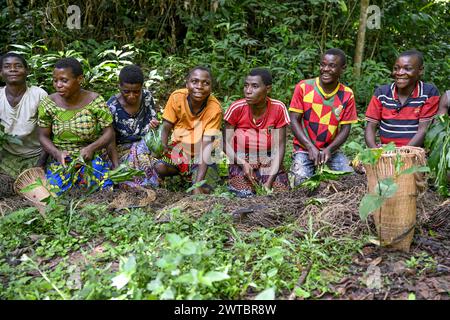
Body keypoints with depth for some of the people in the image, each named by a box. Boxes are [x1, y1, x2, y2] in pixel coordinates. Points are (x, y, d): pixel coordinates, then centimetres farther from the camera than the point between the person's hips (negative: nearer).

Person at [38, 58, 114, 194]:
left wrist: (91, 148, -23)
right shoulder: (48, 104, -4)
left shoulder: (95, 101, -10)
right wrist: (56, 153, -17)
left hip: (92, 159, -1)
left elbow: (109, 132, -5)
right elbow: (43, 136, 3)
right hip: (60, 161, 2)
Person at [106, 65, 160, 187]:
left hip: (144, 144, 3)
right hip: (122, 149, -3)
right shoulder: (112, 106, -15)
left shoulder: (147, 96, -5)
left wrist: (153, 125, -23)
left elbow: (153, 120, 3)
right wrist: (116, 166, -27)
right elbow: (110, 141, -14)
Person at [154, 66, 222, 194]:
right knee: (160, 167, -25)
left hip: (201, 153, -2)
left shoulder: (215, 108, -23)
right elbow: (166, 127, -8)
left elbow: (207, 145, -26)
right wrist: (163, 148, -28)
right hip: (179, 146, 2)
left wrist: (198, 183, -32)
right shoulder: (177, 97, -18)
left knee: (203, 189, -22)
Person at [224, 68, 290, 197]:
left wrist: (269, 181, -16)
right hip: (241, 162, -1)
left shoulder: (278, 108, -9)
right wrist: (243, 163, -23)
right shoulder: (237, 108, -12)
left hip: (269, 163, 2)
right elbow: (227, 143, -6)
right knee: (245, 195, -22)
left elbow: (279, 147, -7)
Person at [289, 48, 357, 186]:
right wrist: (310, 147, -18)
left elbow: (345, 129, 0)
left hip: (331, 150, 3)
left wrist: (329, 149, -17)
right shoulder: (303, 87, -6)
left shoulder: (347, 95, -1)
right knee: (302, 182, -24)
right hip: (304, 148, -2)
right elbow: (294, 120, -7)